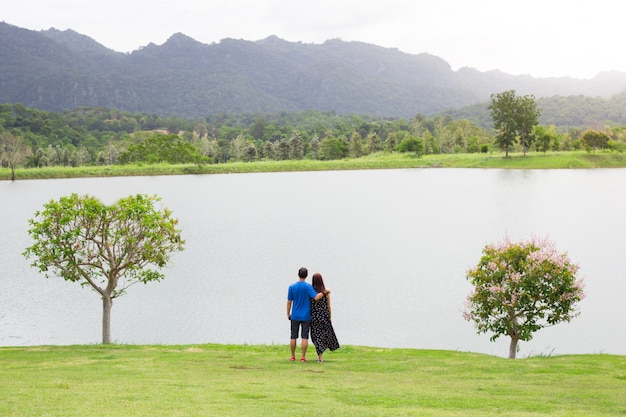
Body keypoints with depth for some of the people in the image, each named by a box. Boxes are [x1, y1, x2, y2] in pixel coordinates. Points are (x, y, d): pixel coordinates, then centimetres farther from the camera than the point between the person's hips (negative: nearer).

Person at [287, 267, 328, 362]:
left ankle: (293, 356, 15)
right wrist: (324, 292, -5)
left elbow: (289, 302, 1)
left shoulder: (292, 287, -1)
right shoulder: (308, 286, -8)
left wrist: (288, 314, 11)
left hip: (295, 316, 2)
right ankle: (303, 357, 1)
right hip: (306, 316, -2)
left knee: (293, 336, 10)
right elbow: (316, 297, -18)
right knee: (304, 337, 2)